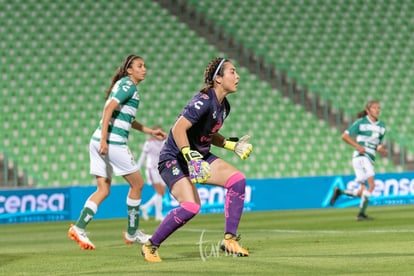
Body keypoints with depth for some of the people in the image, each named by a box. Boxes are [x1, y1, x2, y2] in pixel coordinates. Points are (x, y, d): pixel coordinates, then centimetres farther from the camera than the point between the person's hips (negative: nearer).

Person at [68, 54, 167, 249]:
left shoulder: (125, 85, 21)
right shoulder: (129, 86, -9)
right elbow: (109, 109, -19)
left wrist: (150, 131, 32)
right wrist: (104, 139, -25)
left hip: (99, 142, 9)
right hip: (113, 143, -9)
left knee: (103, 190, 8)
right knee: (137, 183, 5)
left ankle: (79, 228, -5)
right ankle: (132, 233, 13)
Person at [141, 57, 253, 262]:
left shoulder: (223, 106, 6)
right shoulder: (204, 100, -22)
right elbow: (178, 129, -28)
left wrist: (232, 145, 11)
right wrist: (190, 157, -36)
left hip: (200, 156, 9)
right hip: (174, 159, -9)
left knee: (237, 180, -9)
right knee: (191, 206, -25)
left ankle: (229, 240, -4)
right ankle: (150, 246, -5)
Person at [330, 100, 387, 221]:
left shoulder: (381, 126, 15)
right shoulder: (361, 122, -2)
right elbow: (344, 136, -2)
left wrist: (382, 150, -2)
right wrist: (357, 146, -14)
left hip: (370, 160, 7)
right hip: (361, 156, -7)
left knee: (362, 192, 2)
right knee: (371, 184, -21)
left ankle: (339, 192, 23)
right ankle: (361, 214, -17)